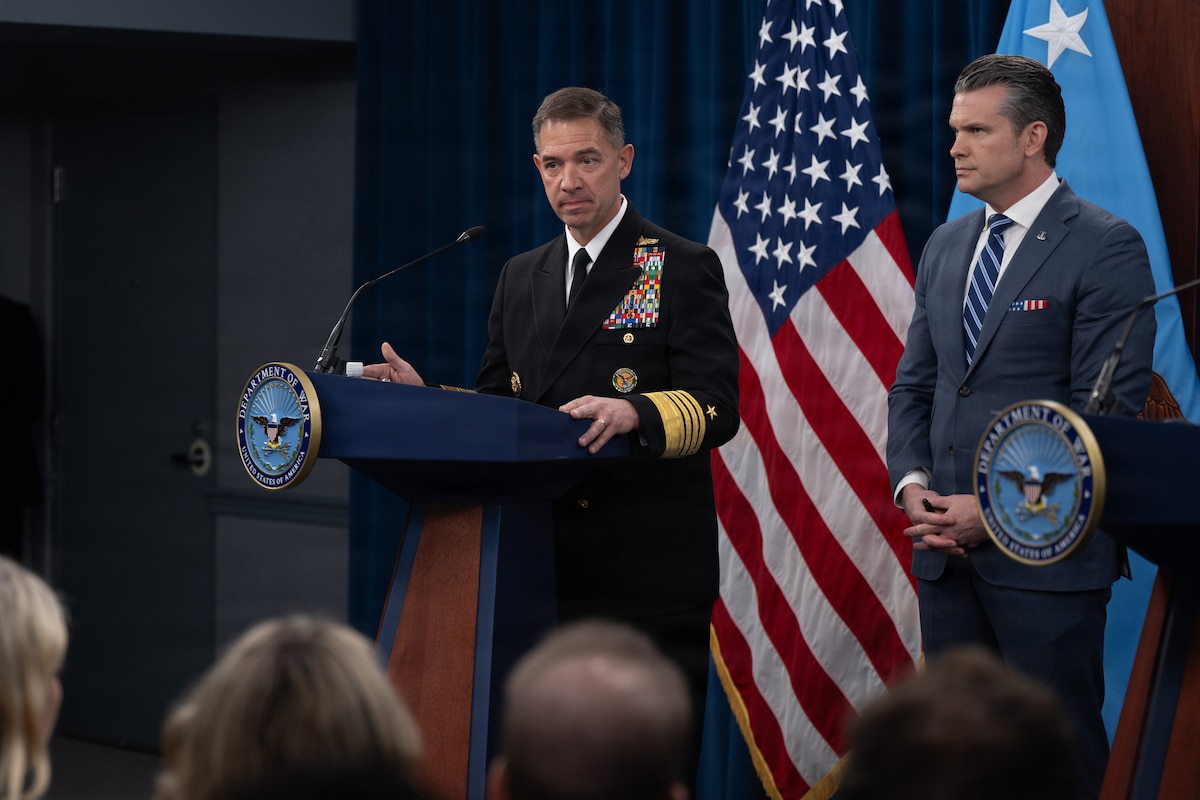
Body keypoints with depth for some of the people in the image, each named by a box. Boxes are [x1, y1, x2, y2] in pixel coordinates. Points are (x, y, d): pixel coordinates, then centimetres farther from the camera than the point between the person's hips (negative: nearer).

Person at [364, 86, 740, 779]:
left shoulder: (684, 269, -1)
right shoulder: (522, 278, 19)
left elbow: (716, 407, -11)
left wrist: (633, 411, -30)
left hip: (647, 573, -6)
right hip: (543, 568, 6)